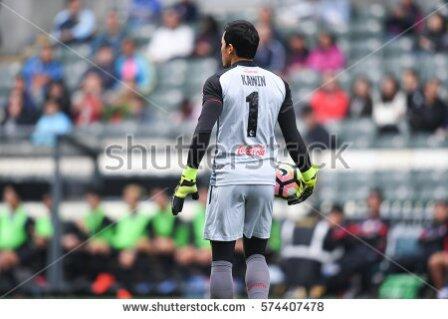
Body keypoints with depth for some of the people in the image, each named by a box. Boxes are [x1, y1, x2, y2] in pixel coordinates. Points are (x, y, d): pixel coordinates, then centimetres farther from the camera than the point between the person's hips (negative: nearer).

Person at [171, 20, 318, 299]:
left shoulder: (219, 83, -3)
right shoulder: (278, 84, 9)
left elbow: (203, 133, -14)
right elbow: (293, 138, 7)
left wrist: (188, 180, -16)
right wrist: (309, 177, 18)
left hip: (228, 178, -4)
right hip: (264, 179, 4)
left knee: (222, 260, 3)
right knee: (256, 254, 14)